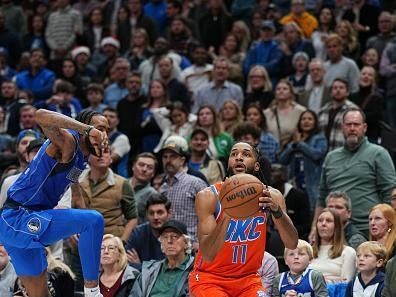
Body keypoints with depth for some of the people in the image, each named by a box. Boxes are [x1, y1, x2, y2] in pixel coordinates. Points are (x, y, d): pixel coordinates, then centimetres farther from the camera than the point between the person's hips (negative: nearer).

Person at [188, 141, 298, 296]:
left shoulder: (269, 196, -7)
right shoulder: (208, 196, -17)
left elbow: (292, 244, -16)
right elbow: (207, 255, -25)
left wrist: (277, 211, -33)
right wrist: (227, 215, -39)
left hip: (248, 280, 4)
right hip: (209, 279, -3)